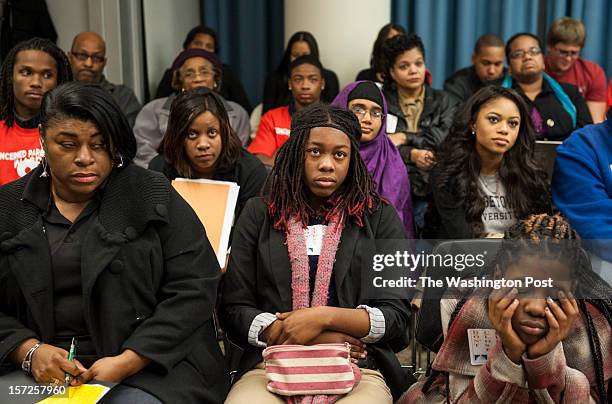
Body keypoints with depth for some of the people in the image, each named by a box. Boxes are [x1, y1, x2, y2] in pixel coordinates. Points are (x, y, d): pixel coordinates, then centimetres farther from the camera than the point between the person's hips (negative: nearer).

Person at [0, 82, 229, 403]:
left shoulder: (154, 197, 1)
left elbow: (194, 289, -4)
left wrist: (127, 362, -14)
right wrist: (30, 351, -13)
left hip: (150, 363, -2)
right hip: (43, 373, 2)